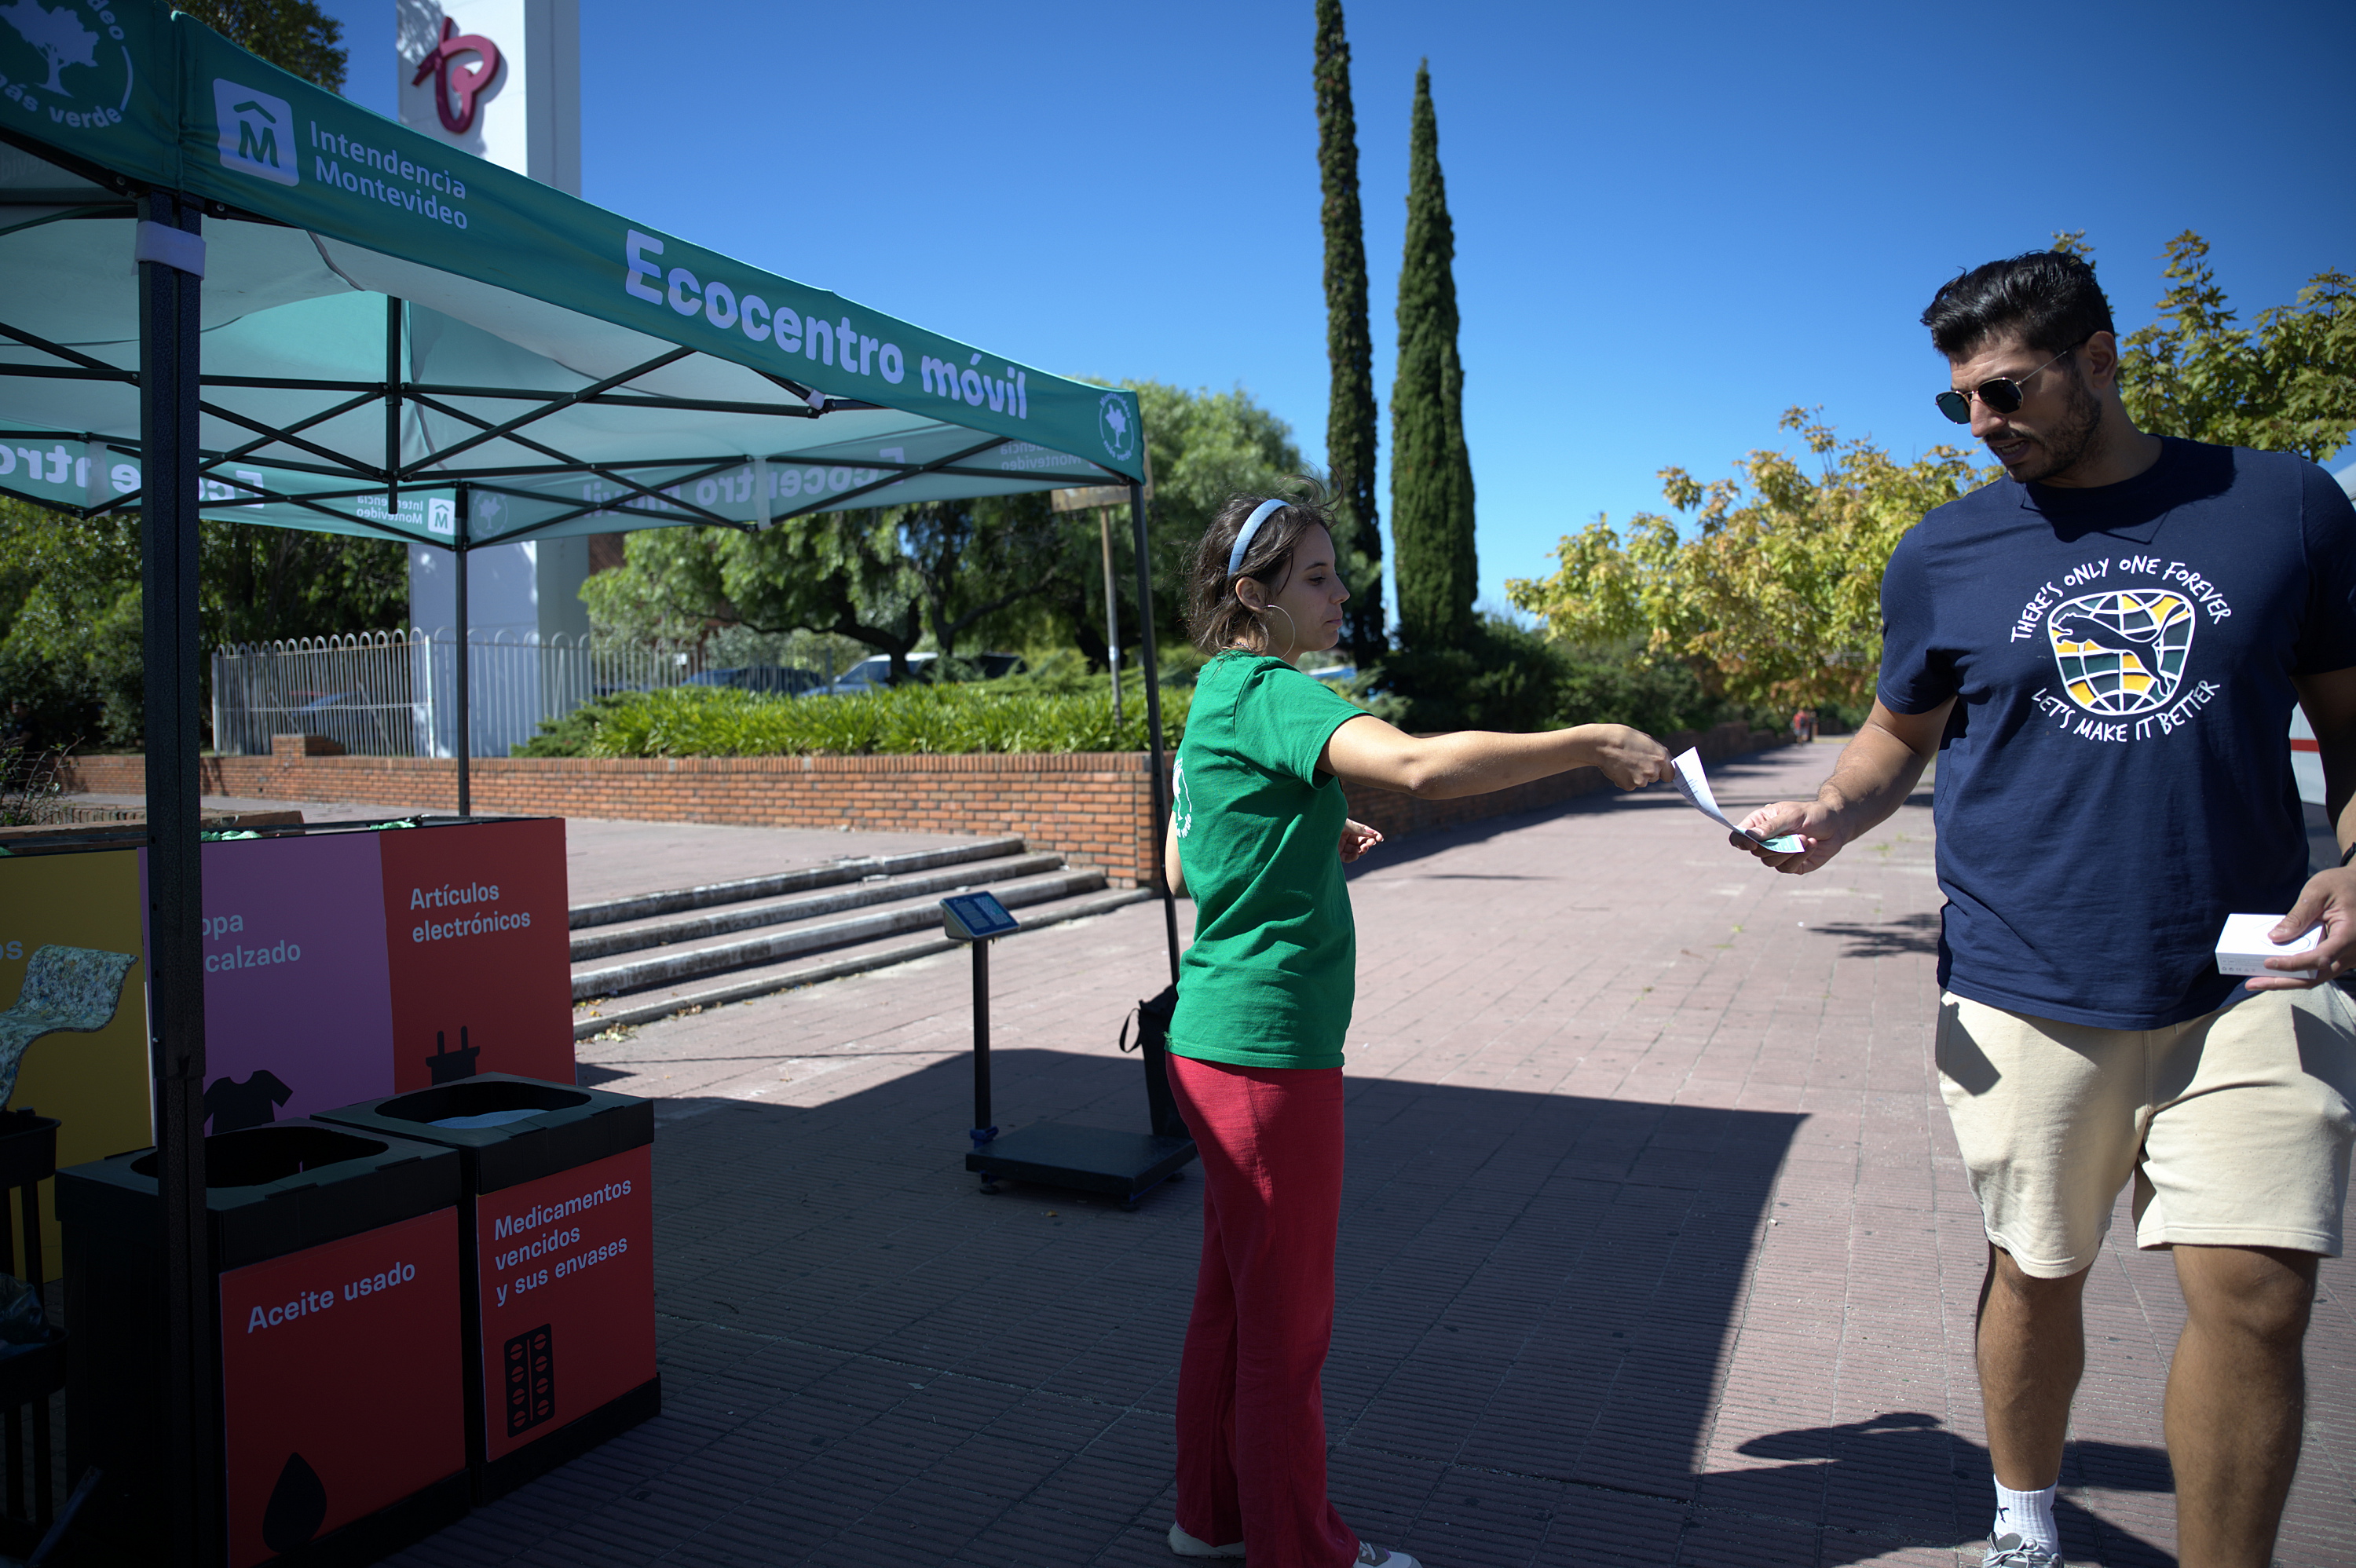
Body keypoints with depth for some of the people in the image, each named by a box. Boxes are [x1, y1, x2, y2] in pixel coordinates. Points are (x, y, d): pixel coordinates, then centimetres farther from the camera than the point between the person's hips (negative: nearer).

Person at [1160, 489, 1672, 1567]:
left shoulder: (1216, 699, 12)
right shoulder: (1269, 694, -18)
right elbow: (1421, 765, -35)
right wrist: (1593, 744, -28)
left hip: (1215, 1041, 10)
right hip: (1267, 1045, -10)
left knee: (1232, 1296, 21)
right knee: (1286, 1320, 6)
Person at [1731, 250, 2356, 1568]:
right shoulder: (1944, 554, 3)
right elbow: (1902, 734, 11)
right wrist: (1832, 814, -9)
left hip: (2249, 978, 0)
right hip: (2028, 989, 0)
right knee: (2038, 1273, 12)